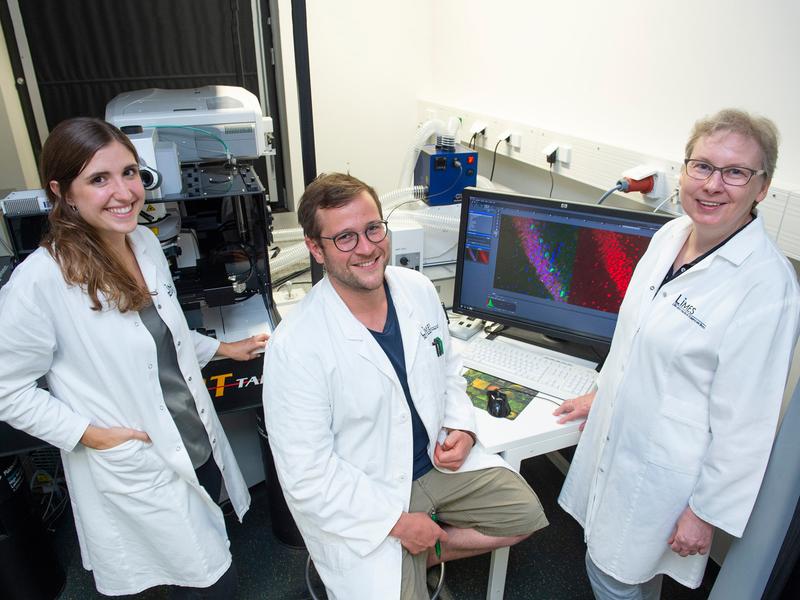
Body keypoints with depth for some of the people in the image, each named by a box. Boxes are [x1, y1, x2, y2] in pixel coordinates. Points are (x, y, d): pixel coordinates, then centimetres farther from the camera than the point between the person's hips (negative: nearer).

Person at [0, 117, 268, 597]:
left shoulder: (146, 242, -2)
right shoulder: (39, 282, -22)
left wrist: (222, 349, 16)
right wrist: (92, 434, -17)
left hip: (199, 445, 6)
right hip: (137, 472, -6)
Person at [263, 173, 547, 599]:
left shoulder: (419, 290, -8)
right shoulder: (293, 347, -26)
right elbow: (306, 473, -21)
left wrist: (461, 426, -7)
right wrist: (396, 522, -18)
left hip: (437, 459, 6)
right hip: (360, 500, -5)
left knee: (525, 514, 8)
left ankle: (422, 556, 20)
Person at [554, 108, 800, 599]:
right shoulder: (670, 234, -3)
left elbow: (746, 420, -20)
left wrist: (706, 512, -13)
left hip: (666, 472, -6)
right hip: (617, 438, 7)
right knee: (604, 554, 25)